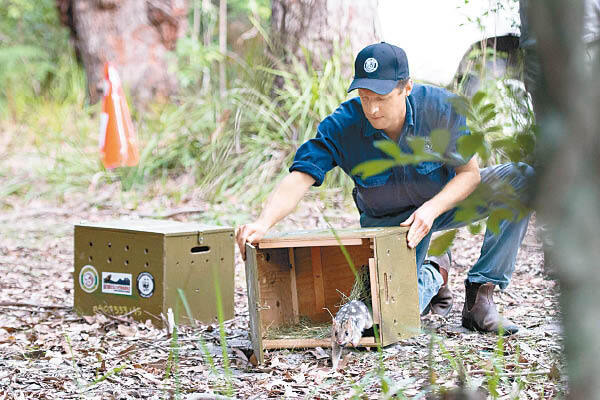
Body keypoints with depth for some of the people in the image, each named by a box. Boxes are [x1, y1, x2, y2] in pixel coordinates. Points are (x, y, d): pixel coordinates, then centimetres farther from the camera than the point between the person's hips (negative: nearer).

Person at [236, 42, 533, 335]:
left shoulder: (439, 106, -24)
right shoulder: (341, 126, -25)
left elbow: (469, 173, -16)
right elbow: (298, 179, -32)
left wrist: (431, 209, -34)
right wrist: (263, 223, -51)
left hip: (446, 199, 2)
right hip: (388, 221, -2)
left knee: (522, 179, -22)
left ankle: (480, 292, -13)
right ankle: (433, 276, 14)